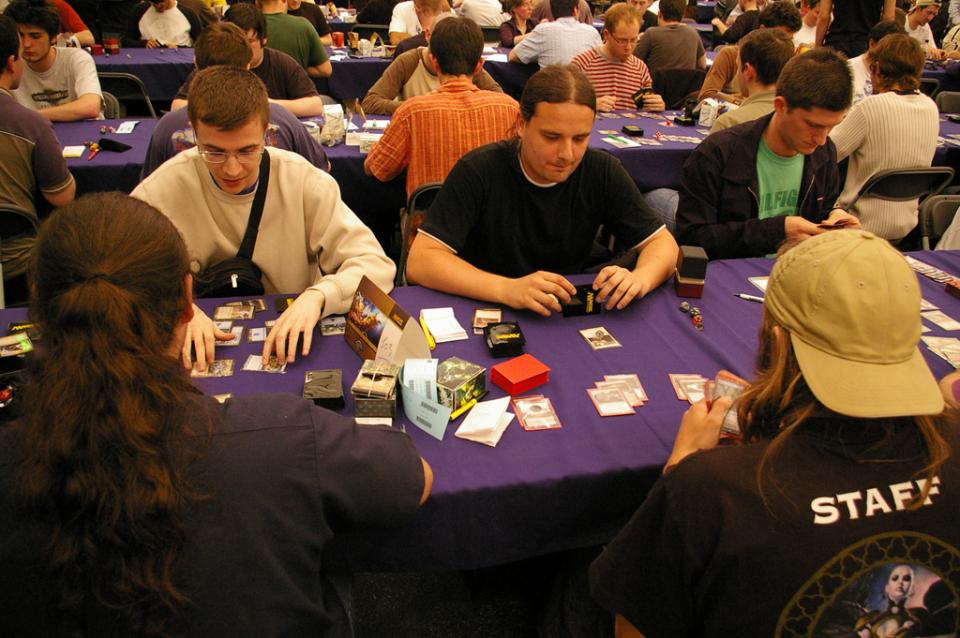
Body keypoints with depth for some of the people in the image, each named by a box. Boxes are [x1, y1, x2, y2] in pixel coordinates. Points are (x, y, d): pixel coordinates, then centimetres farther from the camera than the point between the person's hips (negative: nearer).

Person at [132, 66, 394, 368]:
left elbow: (376, 264, -12)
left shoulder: (304, 181, -9)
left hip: (289, 343, 0)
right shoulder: (162, 190, -8)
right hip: (202, 349, 1)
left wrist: (317, 295, -30)